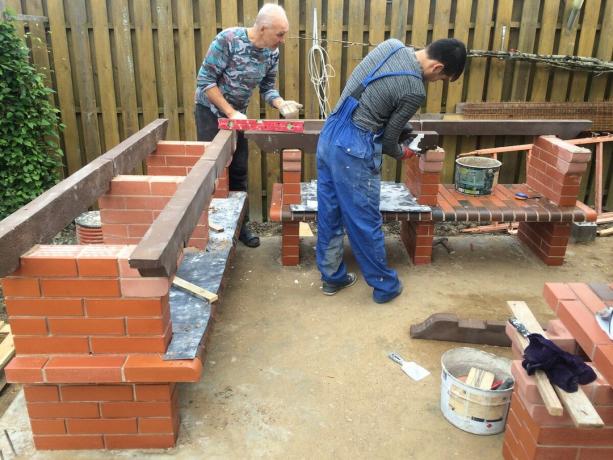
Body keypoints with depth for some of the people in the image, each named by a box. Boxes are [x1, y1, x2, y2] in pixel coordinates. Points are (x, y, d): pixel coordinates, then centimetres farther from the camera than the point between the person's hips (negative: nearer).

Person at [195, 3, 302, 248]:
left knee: (239, 171, 8)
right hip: (211, 111, -5)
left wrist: (282, 104, -20)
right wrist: (230, 113, -23)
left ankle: (239, 223, 20)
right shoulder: (228, 39, -25)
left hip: (238, 114, 5)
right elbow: (205, 80, -23)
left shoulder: (272, 53, -8)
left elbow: (267, 87, 1)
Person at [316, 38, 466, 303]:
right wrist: (402, 153, 16)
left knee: (329, 215, 15)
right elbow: (387, 139, -5)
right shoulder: (415, 91, -15)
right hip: (353, 151, -8)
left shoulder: (391, 45, 6)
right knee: (365, 223, 6)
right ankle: (385, 286, 23)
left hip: (329, 135, 8)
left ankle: (332, 278, 31)